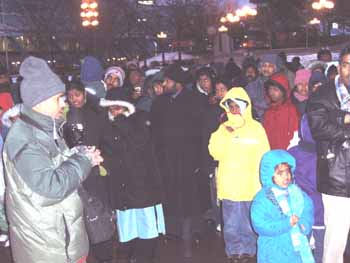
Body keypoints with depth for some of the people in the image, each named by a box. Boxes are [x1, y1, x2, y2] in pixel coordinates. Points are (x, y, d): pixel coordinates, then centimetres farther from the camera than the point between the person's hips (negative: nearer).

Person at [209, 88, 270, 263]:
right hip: (229, 186, 1)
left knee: (249, 224, 8)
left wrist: (262, 183, -4)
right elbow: (215, 153, -3)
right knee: (231, 225, 8)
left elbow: (264, 157, 1)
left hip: (251, 187, -1)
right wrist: (224, 134, -13)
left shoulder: (256, 128, 1)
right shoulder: (224, 128, 6)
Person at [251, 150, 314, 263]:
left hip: (298, 244, 5)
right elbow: (260, 225, -20)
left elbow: (308, 209, 3)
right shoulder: (262, 199, -15)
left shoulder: (296, 192, 2)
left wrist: (304, 223, -18)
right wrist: (286, 224, -24)